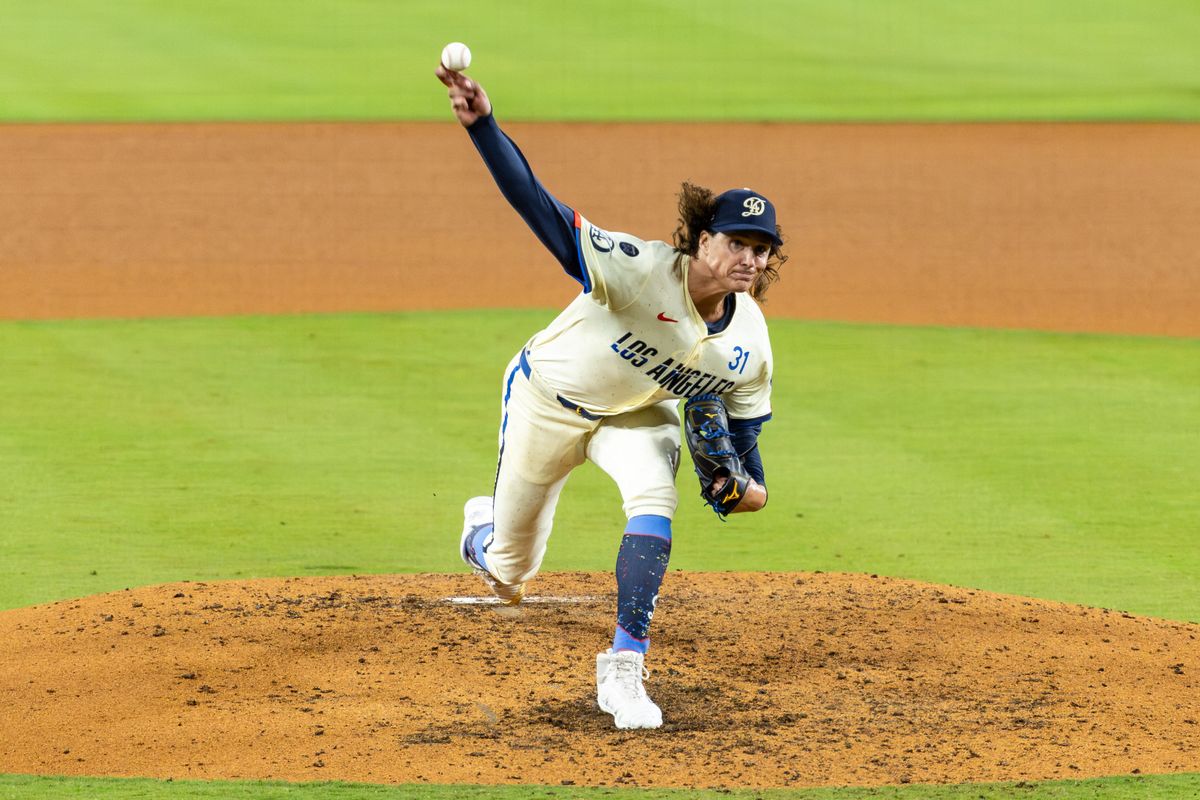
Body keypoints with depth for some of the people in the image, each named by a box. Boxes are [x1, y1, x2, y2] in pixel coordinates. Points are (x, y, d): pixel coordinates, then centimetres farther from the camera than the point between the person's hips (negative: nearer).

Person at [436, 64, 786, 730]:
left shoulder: (750, 342, -20)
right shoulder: (640, 270, -37)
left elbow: (743, 417, 1)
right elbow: (541, 209, -45)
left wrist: (751, 483, -15)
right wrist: (482, 125, -56)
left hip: (639, 416, 3)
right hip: (548, 400, -3)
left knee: (654, 498, -32)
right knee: (509, 577, 12)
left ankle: (624, 668, -24)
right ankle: (483, 528, 53)